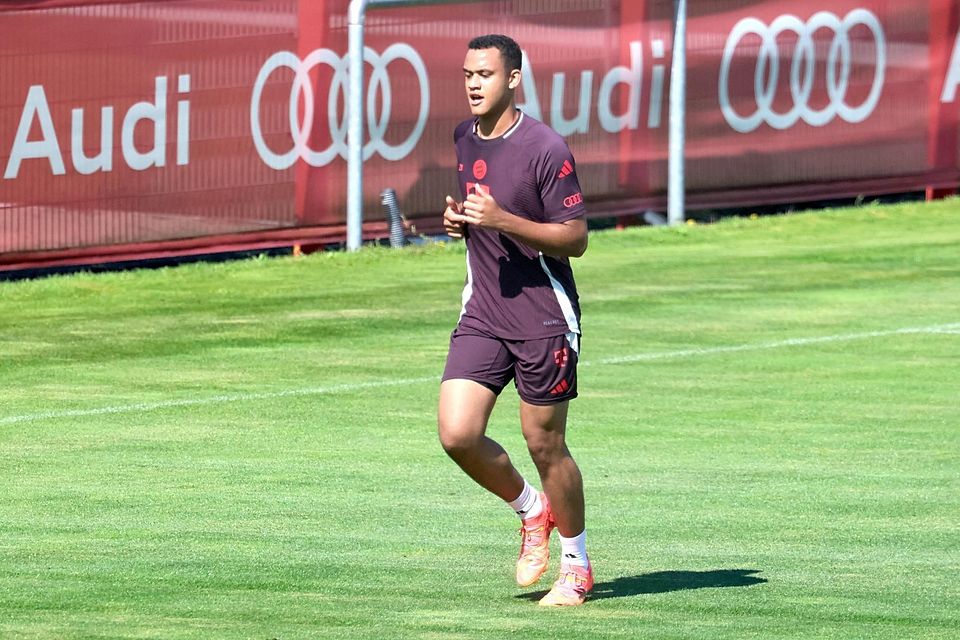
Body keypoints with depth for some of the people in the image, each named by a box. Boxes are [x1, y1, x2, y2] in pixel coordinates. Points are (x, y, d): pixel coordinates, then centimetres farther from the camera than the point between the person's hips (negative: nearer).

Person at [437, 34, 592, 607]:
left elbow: (576, 238, -13)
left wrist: (502, 220, -23)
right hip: (483, 315, 6)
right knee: (457, 433, -8)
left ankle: (576, 566, 20)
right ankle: (532, 510, 20)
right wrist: (457, 220, 2)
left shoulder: (545, 148, -14)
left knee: (545, 446, 1)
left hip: (545, 319, -6)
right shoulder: (462, 140, 8)